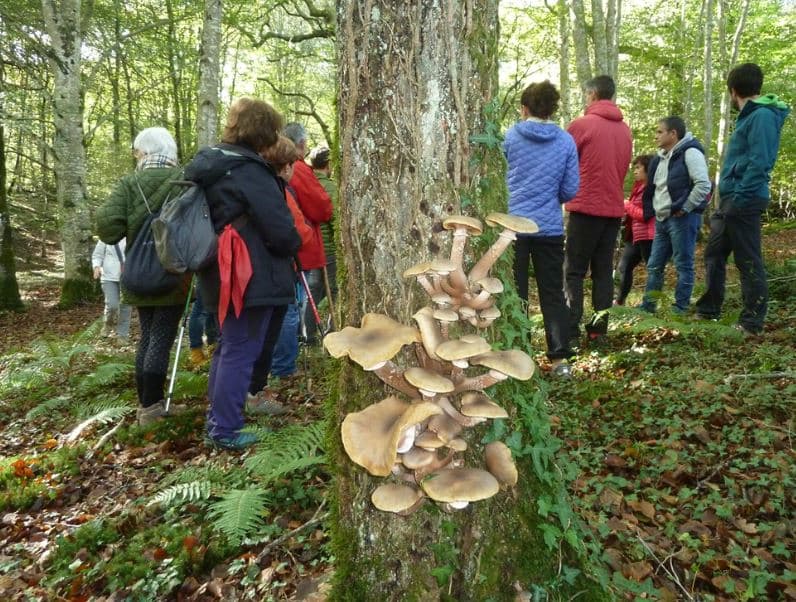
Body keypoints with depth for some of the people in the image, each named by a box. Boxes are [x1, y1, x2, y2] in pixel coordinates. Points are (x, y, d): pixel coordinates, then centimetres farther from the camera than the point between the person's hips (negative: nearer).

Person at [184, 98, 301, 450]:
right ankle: (225, 431, 7)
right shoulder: (250, 171, -17)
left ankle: (216, 419, 31)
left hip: (223, 274, 9)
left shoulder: (210, 164, 11)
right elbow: (281, 230, -21)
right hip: (251, 276, -9)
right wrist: (293, 246, 1)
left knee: (228, 346, 20)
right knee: (241, 352, -1)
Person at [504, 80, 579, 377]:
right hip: (550, 228, 2)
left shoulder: (510, 136, -2)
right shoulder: (566, 141, 2)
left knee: (513, 293, 6)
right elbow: (570, 190, 3)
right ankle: (560, 358, 10)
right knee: (553, 293, 8)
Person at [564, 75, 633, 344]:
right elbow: (622, 168, 15)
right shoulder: (625, 129, 11)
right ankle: (599, 326, 10)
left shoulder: (582, 124, -7)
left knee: (574, 271, -1)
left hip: (586, 207, -5)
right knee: (603, 270, 10)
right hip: (614, 208, 6)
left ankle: (570, 329, -3)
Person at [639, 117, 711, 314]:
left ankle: (680, 309, 5)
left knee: (683, 266, -1)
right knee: (654, 266, 11)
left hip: (682, 219, -9)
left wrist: (684, 209, -16)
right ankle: (647, 307, 19)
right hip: (662, 219, 9)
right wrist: (653, 211, 14)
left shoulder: (690, 153, -10)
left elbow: (703, 185, -18)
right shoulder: (660, 158, 16)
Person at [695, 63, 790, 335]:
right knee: (714, 254, 15)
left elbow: (760, 163, -20)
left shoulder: (762, 116, -11)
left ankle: (752, 323, 5)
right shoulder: (749, 116, 18)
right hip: (732, 200, 10)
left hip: (744, 201, -10)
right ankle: (708, 310, 25)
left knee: (748, 262, -3)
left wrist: (739, 199, -21)